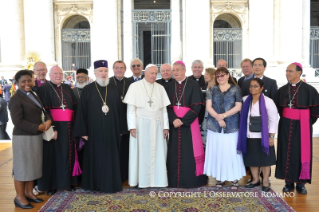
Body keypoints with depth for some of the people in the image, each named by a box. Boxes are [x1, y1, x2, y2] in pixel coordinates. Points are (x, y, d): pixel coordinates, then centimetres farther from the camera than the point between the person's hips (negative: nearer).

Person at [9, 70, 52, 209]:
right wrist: (38, 127, -17)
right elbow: (18, 121, -19)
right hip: (23, 138, -8)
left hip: (36, 137, 8)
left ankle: (29, 193, 28)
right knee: (22, 166, 4)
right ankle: (19, 197, 18)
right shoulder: (16, 99, -13)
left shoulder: (33, 95, 11)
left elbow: (42, 111, 13)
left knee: (33, 165, 15)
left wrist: (48, 120, -9)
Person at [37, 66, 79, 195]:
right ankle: (51, 184, 12)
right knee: (53, 155, 1)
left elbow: (75, 106, 12)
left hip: (68, 127, 5)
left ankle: (67, 181, 21)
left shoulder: (67, 88, 14)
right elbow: (45, 110, -12)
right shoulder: (44, 89, -3)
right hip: (54, 126, -5)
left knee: (68, 154, 10)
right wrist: (51, 127, -20)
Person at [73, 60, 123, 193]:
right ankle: (94, 184, 22)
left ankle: (110, 184, 20)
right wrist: (83, 131, -6)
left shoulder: (113, 89, 7)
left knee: (111, 158, 7)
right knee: (95, 158, 7)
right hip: (94, 131, -2)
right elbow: (81, 112, -2)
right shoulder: (88, 90, 0)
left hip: (111, 131, 2)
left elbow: (119, 110, 8)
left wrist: (119, 129, 4)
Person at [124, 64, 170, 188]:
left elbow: (163, 108, 10)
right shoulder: (135, 86, 1)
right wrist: (132, 126, -12)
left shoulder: (160, 88, 11)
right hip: (141, 124, -3)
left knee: (158, 152, 5)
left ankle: (157, 179, 15)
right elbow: (131, 108, -4)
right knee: (141, 152, 2)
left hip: (157, 125, 3)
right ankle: (141, 181, 11)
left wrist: (165, 126, 5)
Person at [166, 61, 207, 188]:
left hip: (189, 122, -3)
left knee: (190, 151, 0)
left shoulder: (193, 85, -4)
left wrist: (183, 120, -17)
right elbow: (168, 106, 3)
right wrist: (174, 119, -15)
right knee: (175, 152, 6)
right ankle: (175, 180, 16)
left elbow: (197, 106, -10)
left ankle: (191, 179, 12)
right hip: (174, 123, 4)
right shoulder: (169, 87, 9)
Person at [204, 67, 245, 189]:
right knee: (217, 151, 4)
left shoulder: (235, 89, 5)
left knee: (231, 151, -1)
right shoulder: (212, 90, 10)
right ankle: (220, 177, 15)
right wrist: (218, 118, -13)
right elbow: (208, 107, 1)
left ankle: (234, 178, 10)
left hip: (231, 126, -2)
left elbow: (238, 107, -3)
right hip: (215, 126, 2)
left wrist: (223, 115, -12)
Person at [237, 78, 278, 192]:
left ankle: (265, 181, 22)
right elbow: (243, 118, 9)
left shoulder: (268, 101, -7)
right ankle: (255, 179, 28)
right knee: (252, 159, 11)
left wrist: (271, 136, -9)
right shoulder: (245, 100, 3)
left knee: (264, 159, 7)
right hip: (249, 136, 3)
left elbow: (273, 120, -6)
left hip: (263, 136, -3)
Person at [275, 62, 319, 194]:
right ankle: (289, 182, 16)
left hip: (302, 126, -3)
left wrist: (307, 123, 3)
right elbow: (278, 108, 15)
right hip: (286, 126, 3)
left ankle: (301, 183, 15)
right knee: (287, 153, 5)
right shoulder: (282, 90, 4)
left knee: (302, 153, 4)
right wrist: (286, 120, 10)